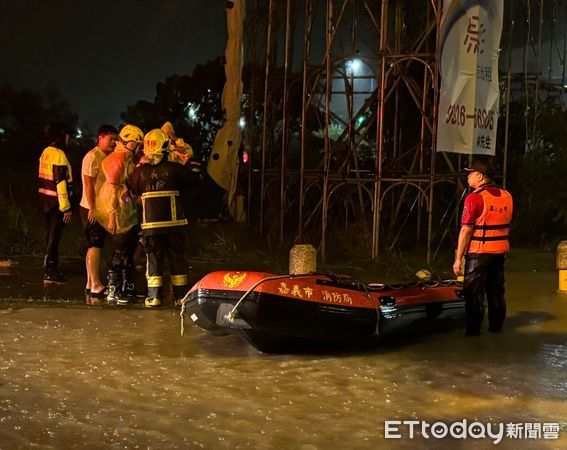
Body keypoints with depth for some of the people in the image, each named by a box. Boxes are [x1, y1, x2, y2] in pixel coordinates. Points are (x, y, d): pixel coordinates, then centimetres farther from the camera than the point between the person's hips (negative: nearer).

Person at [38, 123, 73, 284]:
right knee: (53, 236, -3)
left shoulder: (46, 152, 10)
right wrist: (66, 207, -18)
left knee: (52, 235, 17)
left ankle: (52, 270, 25)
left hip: (46, 200, 9)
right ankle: (50, 274, 1)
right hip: (56, 203, -9)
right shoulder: (59, 155, -17)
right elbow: (60, 182, -20)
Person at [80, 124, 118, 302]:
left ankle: (91, 287, 16)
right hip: (92, 209, -9)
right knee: (95, 246, -11)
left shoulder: (107, 157, 17)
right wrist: (92, 208, -22)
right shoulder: (93, 156, -12)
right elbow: (88, 183, -17)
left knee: (93, 247, 11)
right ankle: (96, 287, -11)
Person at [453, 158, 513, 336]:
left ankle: (473, 329, 6)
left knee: (474, 294, 3)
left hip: (479, 253, -6)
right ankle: (496, 326, 22)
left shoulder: (475, 198, -16)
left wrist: (458, 259, -14)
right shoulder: (507, 196, 5)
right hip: (500, 251, 6)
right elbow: (506, 226, 13)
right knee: (496, 291, 15)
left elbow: (466, 231, -17)